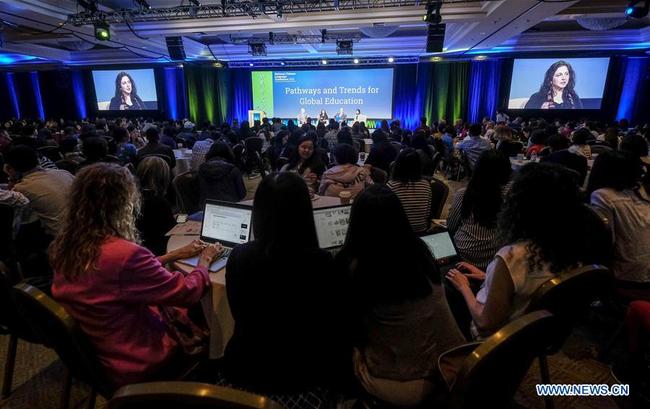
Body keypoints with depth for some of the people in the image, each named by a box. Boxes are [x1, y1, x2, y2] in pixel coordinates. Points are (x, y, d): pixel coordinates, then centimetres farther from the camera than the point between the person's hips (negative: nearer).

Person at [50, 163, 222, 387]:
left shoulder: (65, 246, -9)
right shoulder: (125, 253, -35)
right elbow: (188, 292, -23)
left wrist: (176, 254, 10)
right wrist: (204, 261, -3)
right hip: (132, 363, -7)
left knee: (179, 309, 24)